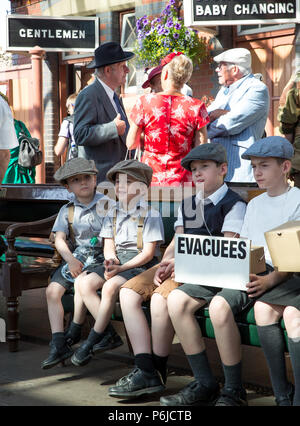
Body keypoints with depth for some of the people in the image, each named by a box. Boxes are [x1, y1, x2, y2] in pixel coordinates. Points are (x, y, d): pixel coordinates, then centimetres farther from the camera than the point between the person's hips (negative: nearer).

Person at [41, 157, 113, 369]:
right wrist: (71, 260, -16)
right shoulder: (67, 210, 11)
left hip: (99, 259, -4)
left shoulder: (107, 205, 2)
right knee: (53, 290, -17)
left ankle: (74, 333, -12)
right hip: (73, 258, 4)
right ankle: (58, 344, -18)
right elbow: (59, 239, 1)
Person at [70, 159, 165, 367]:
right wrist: (111, 261, -12)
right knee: (83, 283, -17)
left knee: (111, 286, -32)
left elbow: (148, 252, -11)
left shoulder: (150, 214, -6)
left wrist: (121, 268, -19)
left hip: (142, 264, -7)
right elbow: (109, 247, 12)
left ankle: (91, 342, -20)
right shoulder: (113, 214, 14)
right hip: (118, 262, 7)